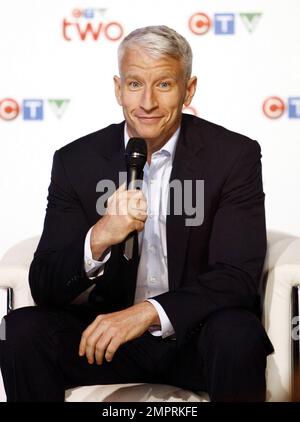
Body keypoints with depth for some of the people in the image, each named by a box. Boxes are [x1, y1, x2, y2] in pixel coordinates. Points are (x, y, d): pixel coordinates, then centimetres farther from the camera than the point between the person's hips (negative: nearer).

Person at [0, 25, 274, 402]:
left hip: (195, 334, -1)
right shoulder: (76, 161, -3)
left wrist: (149, 312, -30)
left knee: (237, 335, -33)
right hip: (107, 333, 1)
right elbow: (44, 287, -8)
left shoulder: (235, 156, -8)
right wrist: (98, 240, -29)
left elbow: (239, 276, -15)